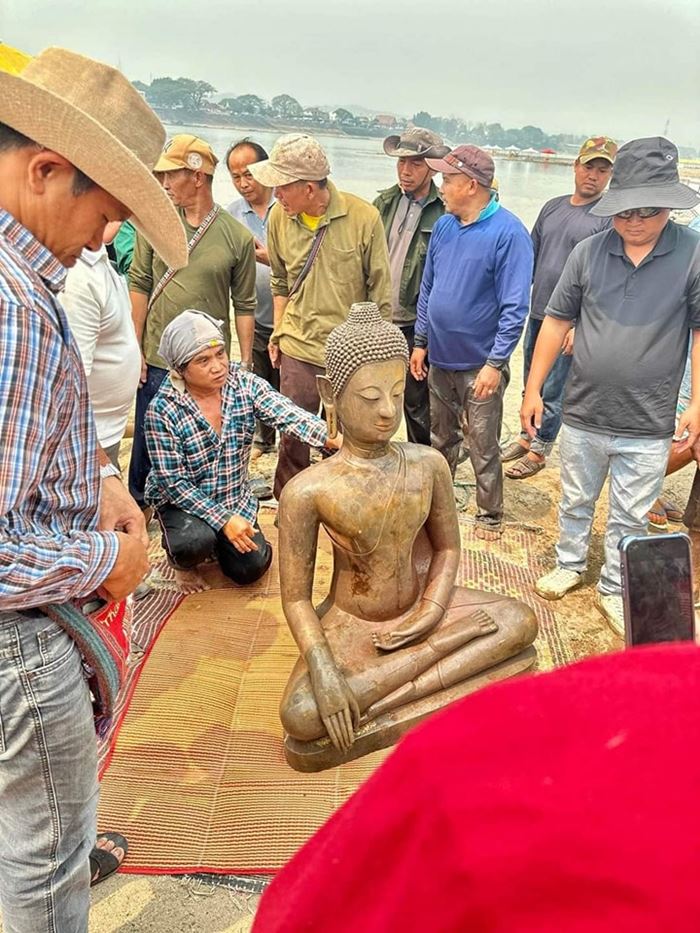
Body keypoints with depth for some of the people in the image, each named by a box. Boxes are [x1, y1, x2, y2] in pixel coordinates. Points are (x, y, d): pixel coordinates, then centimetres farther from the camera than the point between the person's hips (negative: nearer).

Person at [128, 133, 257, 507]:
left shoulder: (238, 237, -5)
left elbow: (244, 305, 0)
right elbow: (139, 285, 2)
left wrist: (245, 364, -1)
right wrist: (135, 348, 0)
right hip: (157, 360, 1)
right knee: (148, 442, 12)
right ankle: (138, 504, 33)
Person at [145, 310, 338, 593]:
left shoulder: (245, 384, -13)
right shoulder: (162, 411, -23)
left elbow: (288, 414, -29)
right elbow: (174, 483, -20)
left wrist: (332, 438, -48)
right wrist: (223, 519, -27)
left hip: (235, 498, 4)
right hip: (182, 500, -4)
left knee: (250, 569, -3)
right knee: (197, 542, -32)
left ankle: (216, 542, 29)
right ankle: (183, 558, 5)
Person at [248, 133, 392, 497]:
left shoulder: (363, 217, -13)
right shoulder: (278, 217, -3)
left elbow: (380, 291, -5)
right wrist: (278, 334, 10)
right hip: (298, 348, 2)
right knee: (292, 438, 9)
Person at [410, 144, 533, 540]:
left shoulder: (508, 233, -16)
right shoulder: (444, 226, 3)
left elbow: (515, 307, -17)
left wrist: (496, 363, -20)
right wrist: (421, 342, 11)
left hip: (480, 366, -6)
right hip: (440, 359, 6)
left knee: (484, 449, 6)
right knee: (441, 439, 20)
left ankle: (490, 516, 23)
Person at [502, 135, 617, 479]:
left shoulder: (611, 219, -10)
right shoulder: (553, 207, 9)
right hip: (536, 314, 6)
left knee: (552, 392, 2)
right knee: (530, 385, 16)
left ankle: (540, 451, 17)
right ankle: (527, 437, 33)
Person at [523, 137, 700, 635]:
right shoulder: (589, 251, -4)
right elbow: (557, 321, 2)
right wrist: (533, 389, 3)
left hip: (648, 428, -2)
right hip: (583, 415, 2)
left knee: (630, 519, 13)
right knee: (575, 502, 21)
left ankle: (614, 589, 34)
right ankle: (570, 564, 44)